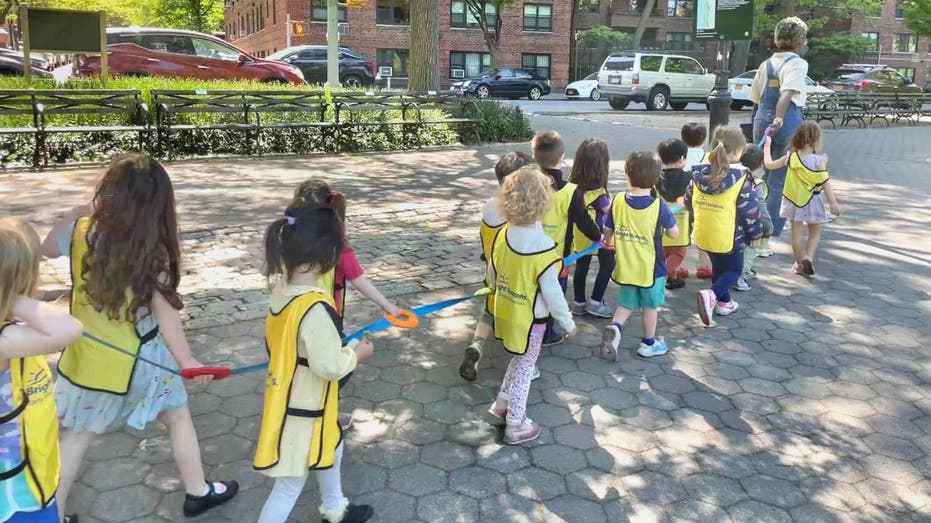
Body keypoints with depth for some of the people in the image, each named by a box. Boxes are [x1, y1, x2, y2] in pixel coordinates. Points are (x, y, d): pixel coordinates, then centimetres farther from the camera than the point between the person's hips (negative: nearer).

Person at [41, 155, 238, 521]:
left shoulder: (82, 232, -10)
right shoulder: (154, 251, -20)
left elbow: (48, 248, 12)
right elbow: (165, 312, -18)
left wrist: (75, 213, 13)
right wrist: (187, 361, -10)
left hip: (87, 357, 3)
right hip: (138, 359, -3)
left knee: (77, 435, 18)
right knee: (179, 417, 18)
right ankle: (198, 492, 32)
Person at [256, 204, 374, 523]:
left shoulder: (282, 288, -7)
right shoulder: (316, 307, -33)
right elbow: (328, 366, -26)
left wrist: (342, 347, 6)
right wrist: (356, 353, -9)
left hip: (292, 401, 9)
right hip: (302, 409, -9)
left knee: (330, 450, 31)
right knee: (290, 485, 9)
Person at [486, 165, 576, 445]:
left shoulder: (502, 235, -10)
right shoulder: (545, 249, -29)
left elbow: (492, 272, 4)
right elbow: (552, 294, -21)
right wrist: (568, 323, -6)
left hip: (505, 312, 6)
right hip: (529, 320, -6)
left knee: (519, 361, 27)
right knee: (524, 369, 12)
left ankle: (501, 404, 38)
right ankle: (516, 425, 26)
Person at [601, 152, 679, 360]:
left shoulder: (618, 201, -11)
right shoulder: (659, 206, -18)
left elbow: (607, 231, -1)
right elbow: (675, 234, -9)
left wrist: (609, 241, 21)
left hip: (625, 267, 2)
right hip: (651, 267, -2)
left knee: (626, 304, 19)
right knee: (651, 306, 17)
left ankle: (615, 327, -6)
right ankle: (648, 344, 29)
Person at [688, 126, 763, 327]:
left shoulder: (700, 173, -4)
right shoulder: (741, 178, -19)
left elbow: (688, 202, 9)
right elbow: (750, 210, -13)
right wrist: (755, 234, 2)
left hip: (703, 235, 5)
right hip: (729, 237, -5)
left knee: (718, 266, 26)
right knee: (734, 269, 14)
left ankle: (723, 302, 35)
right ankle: (712, 295, -10)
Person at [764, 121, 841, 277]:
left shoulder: (790, 157, -8)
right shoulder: (819, 161, -15)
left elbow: (769, 164, 2)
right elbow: (825, 183, -15)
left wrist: (767, 146, 15)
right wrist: (833, 202, -11)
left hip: (793, 201, 2)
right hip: (812, 201, -2)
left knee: (796, 232, 13)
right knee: (815, 232, 15)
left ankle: (800, 264, 20)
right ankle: (808, 257, -6)